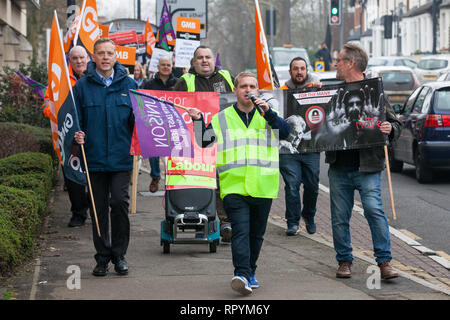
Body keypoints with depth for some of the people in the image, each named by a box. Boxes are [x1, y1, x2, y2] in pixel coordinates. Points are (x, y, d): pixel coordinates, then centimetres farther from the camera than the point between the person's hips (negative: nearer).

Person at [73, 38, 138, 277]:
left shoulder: (128, 84, 6)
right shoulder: (83, 86, 4)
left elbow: (138, 118, 10)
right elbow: (75, 118, 7)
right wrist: (77, 135, -11)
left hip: (122, 158, 0)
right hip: (94, 158, 0)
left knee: (120, 202, -7)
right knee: (99, 207, 5)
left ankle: (119, 253, 7)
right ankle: (102, 255, 15)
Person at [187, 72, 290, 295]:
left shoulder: (266, 116, 11)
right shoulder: (221, 119, 9)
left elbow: (285, 132, -6)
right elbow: (203, 142, 14)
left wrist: (268, 112, -18)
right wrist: (198, 121, -1)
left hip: (263, 187, 2)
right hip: (234, 186, -2)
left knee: (256, 233, 12)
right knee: (240, 231, -16)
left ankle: (249, 273, 25)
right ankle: (242, 274, -25)